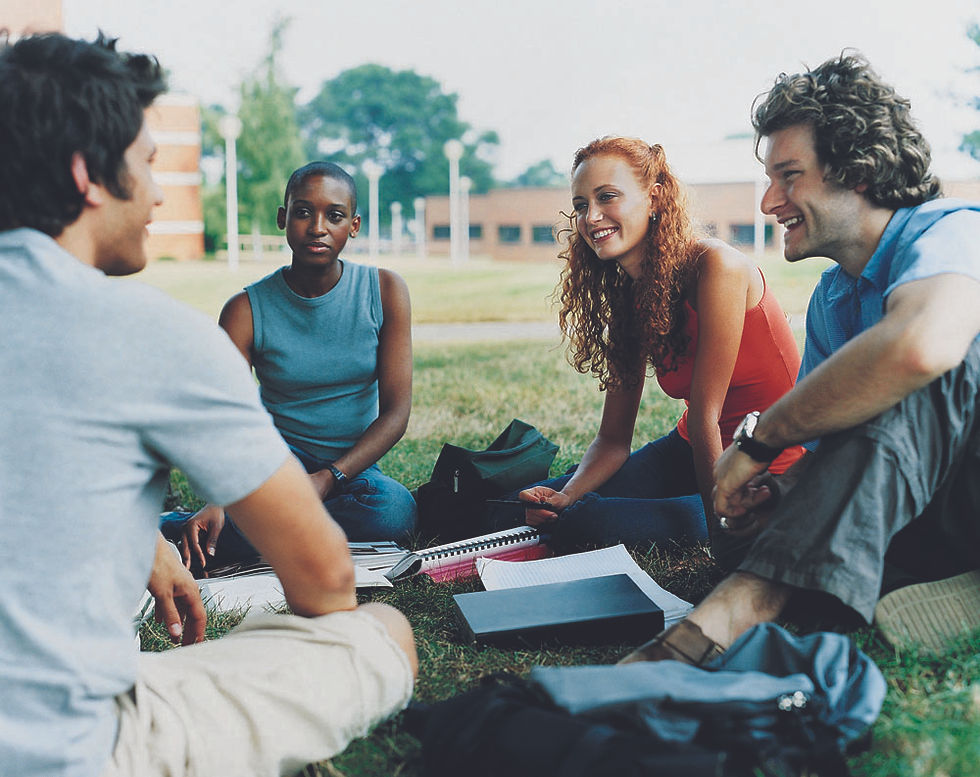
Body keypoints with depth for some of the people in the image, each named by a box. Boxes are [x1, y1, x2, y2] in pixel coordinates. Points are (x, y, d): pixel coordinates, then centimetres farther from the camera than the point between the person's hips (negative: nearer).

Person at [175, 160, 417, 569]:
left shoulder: (385, 291, -5)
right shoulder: (247, 310, -8)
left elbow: (395, 412, -9)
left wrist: (328, 478, -24)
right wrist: (216, 501, -36)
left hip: (354, 466, 3)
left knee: (396, 510, -33)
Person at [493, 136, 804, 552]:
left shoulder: (715, 267, -22)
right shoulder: (627, 298, 1)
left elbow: (705, 415, -21)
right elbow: (613, 438, 1)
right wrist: (566, 495, -16)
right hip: (691, 455, 7)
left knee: (586, 522, -20)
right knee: (523, 505, -1)